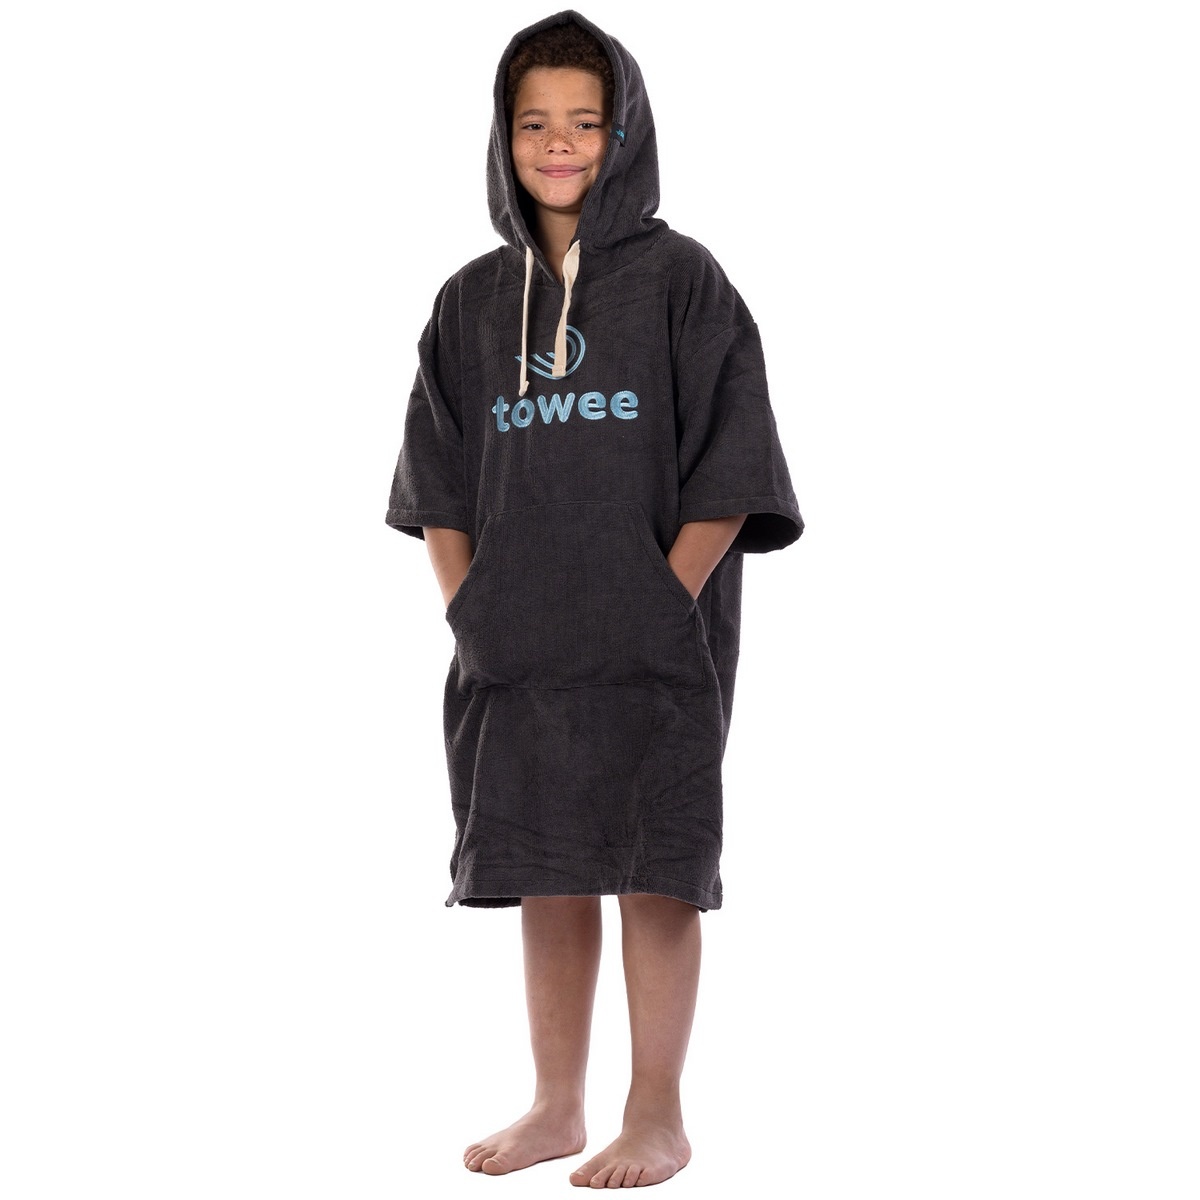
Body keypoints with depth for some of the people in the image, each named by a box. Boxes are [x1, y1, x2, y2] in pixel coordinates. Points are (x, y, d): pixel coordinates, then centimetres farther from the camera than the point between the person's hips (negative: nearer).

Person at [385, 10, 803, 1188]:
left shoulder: (680, 279, -2)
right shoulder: (473, 300, 9)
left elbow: (725, 474, -7)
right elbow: (438, 485, 12)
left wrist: (662, 609, -12)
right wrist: (470, 609, 2)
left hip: (651, 646, -4)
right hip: (517, 649, 4)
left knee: (652, 875, 1)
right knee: (546, 878, 11)